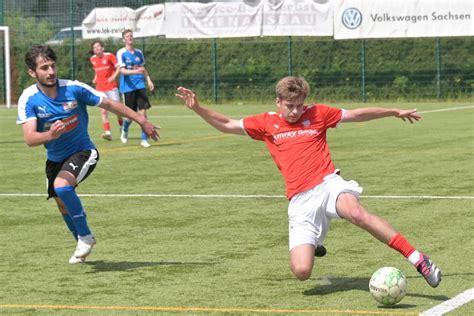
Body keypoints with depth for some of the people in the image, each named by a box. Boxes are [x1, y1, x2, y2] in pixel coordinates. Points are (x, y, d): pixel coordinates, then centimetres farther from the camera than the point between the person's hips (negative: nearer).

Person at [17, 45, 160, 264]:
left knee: (61, 186, -28)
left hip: (82, 152, -4)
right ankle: (83, 243, 42)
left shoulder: (74, 89, -20)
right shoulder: (28, 99, -18)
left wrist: (142, 121, -6)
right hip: (55, 158, 4)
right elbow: (29, 138, -28)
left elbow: (109, 104, -8)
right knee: (62, 204, 15)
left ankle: (85, 237, -11)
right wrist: (50, 135, -50)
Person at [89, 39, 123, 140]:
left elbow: (119, 67, -8)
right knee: (103, 111, -7)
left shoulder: (109, 56, -6)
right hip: (100, 88, 4)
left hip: (111, 87, -4)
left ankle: (122, 126, 23)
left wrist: (114, 76, -22)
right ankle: (107, 132, -10)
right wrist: (95, 79, 9)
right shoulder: (92, 59, 9)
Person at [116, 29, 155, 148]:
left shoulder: (139, 52, 11)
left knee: (142, 111, -8)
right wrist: (136, 71, -29)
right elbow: (122, 71, -14)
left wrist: (148, 80, 8)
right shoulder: (121, 53, -5)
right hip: (128, 87, -3)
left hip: (140, 85, 3)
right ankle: (124, 131, 34)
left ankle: (144, 139, -3)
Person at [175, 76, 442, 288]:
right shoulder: (267, 123, 11)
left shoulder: (317, 114, 9)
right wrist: (197, 108, 3)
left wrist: (395, 112, 20)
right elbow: (227, 125, 15)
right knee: (302, 271, -14)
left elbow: (357, 114, 17)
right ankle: (313, 245, 27)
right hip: (300, 201, 1)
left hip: (327, 184, -1)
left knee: (357, 213, -38)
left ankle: (419, 260, -35)